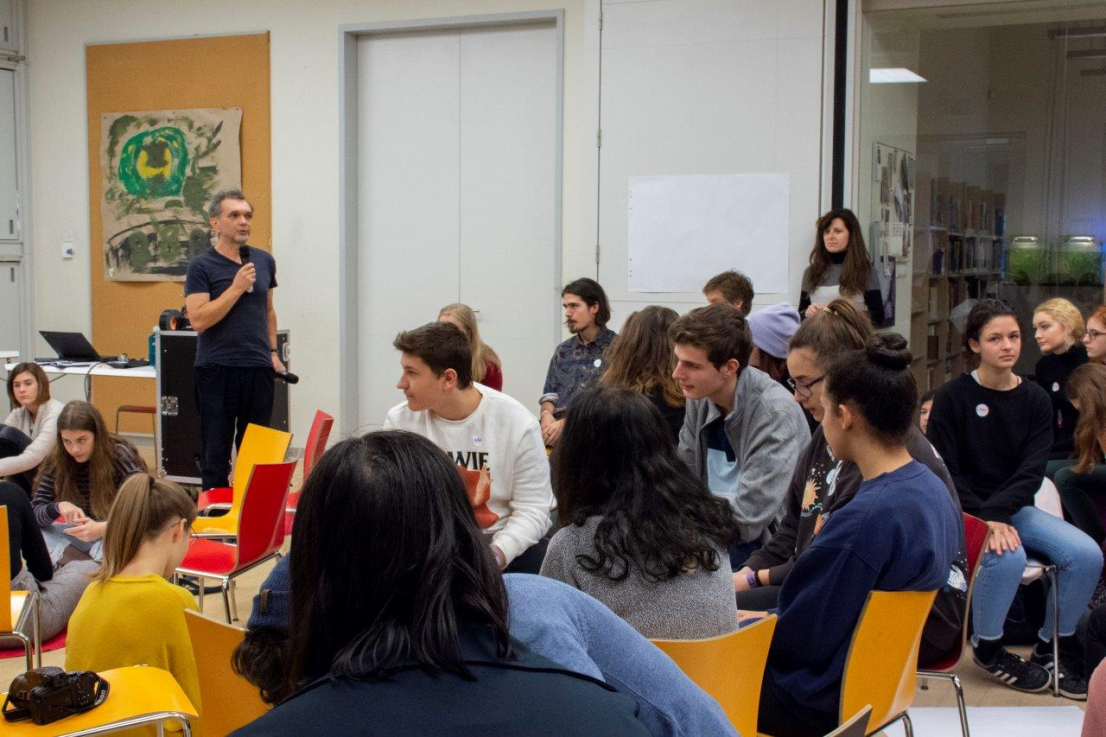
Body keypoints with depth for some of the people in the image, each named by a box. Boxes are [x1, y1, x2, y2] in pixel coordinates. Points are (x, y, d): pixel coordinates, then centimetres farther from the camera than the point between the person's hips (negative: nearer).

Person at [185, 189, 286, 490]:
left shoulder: (264, 261, 10)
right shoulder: (202, 266, -5)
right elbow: (198, 321, -14)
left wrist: (272, 351, 11)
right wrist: (236, 287, -16)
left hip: (259, 369, 4)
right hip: (217, 370, -4)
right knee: (216, 454, 5)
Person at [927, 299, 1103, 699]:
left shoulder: (1035, 399, 4)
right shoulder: (952, 397, -7)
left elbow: (1031, 472, -5)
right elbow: (944, 472, -10)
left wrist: (998, 513, -22)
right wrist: (985, 520, -22)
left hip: (1013, 508, 5)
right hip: (963, 512, -4)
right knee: (1007, 557, -33)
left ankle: (1052, 649, 6)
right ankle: (986, 647, -5)